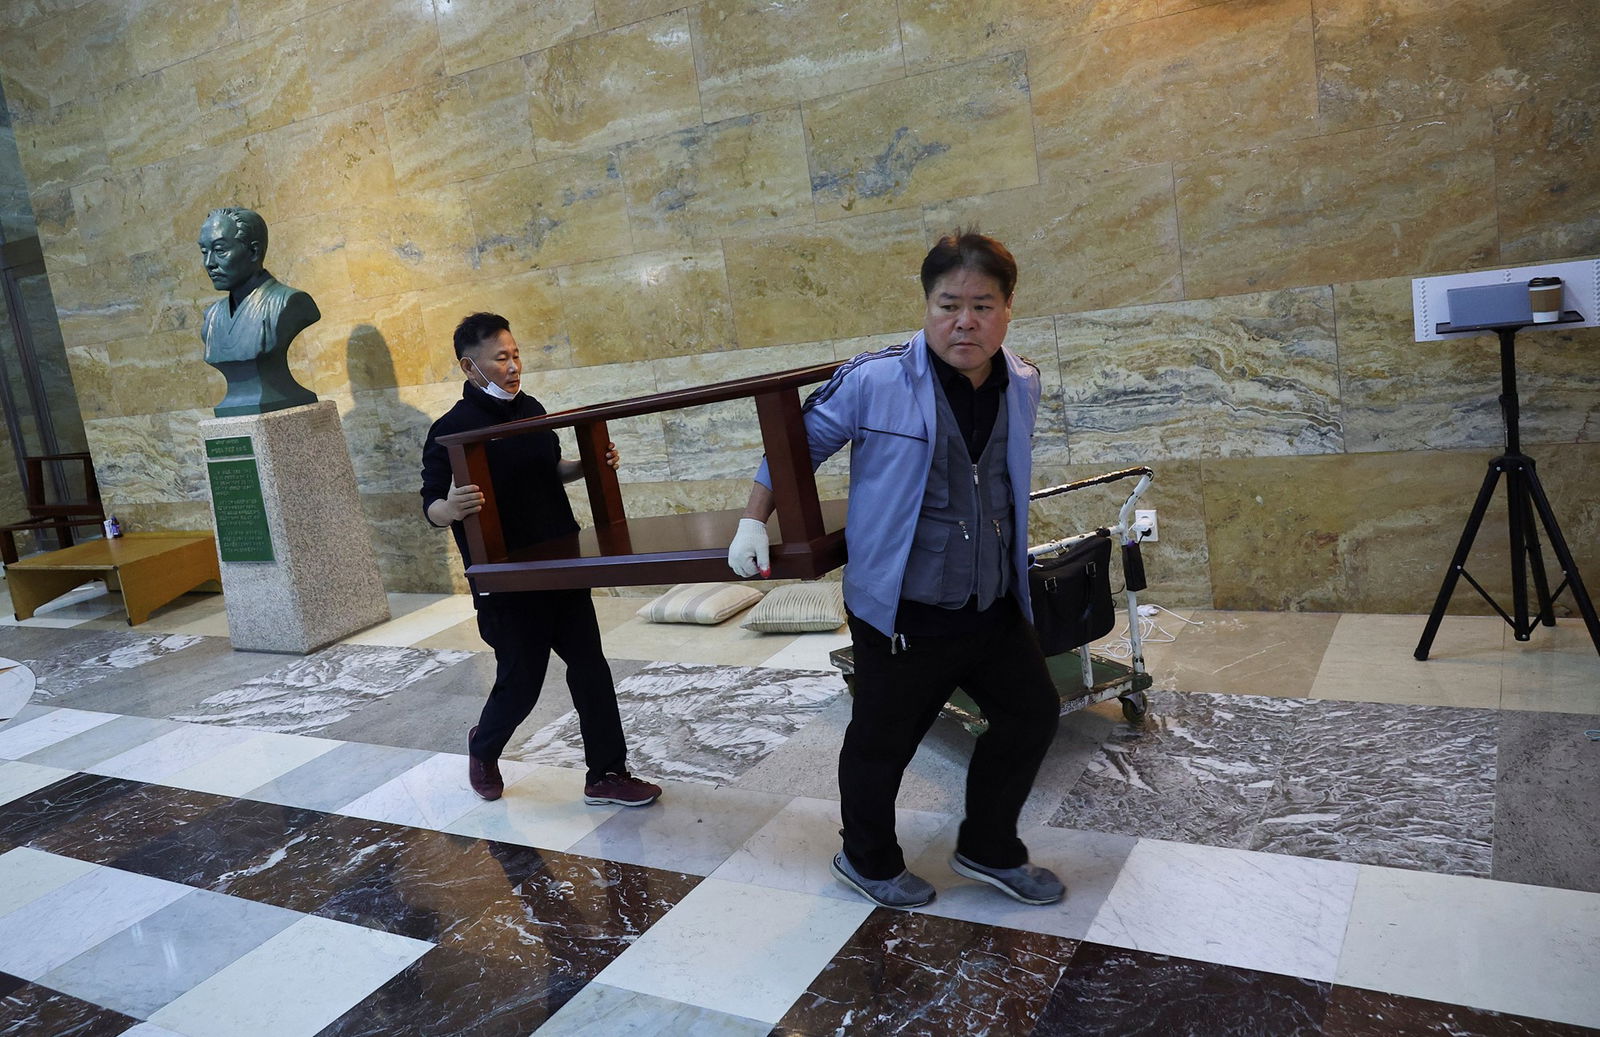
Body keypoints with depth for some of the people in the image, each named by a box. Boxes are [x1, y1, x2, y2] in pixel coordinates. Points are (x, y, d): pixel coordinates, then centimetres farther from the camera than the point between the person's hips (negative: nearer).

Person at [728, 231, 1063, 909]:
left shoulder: (1023, 386, 1)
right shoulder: (875, 381, -18)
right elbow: (796, 444, -4)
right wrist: (753, 524, -2)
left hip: (995, 604, 6)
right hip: (904, 612, -6)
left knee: (1032, 714, 16)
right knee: (883, 742, 9)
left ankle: (989, 850, 37)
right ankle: (867, 861, 36)